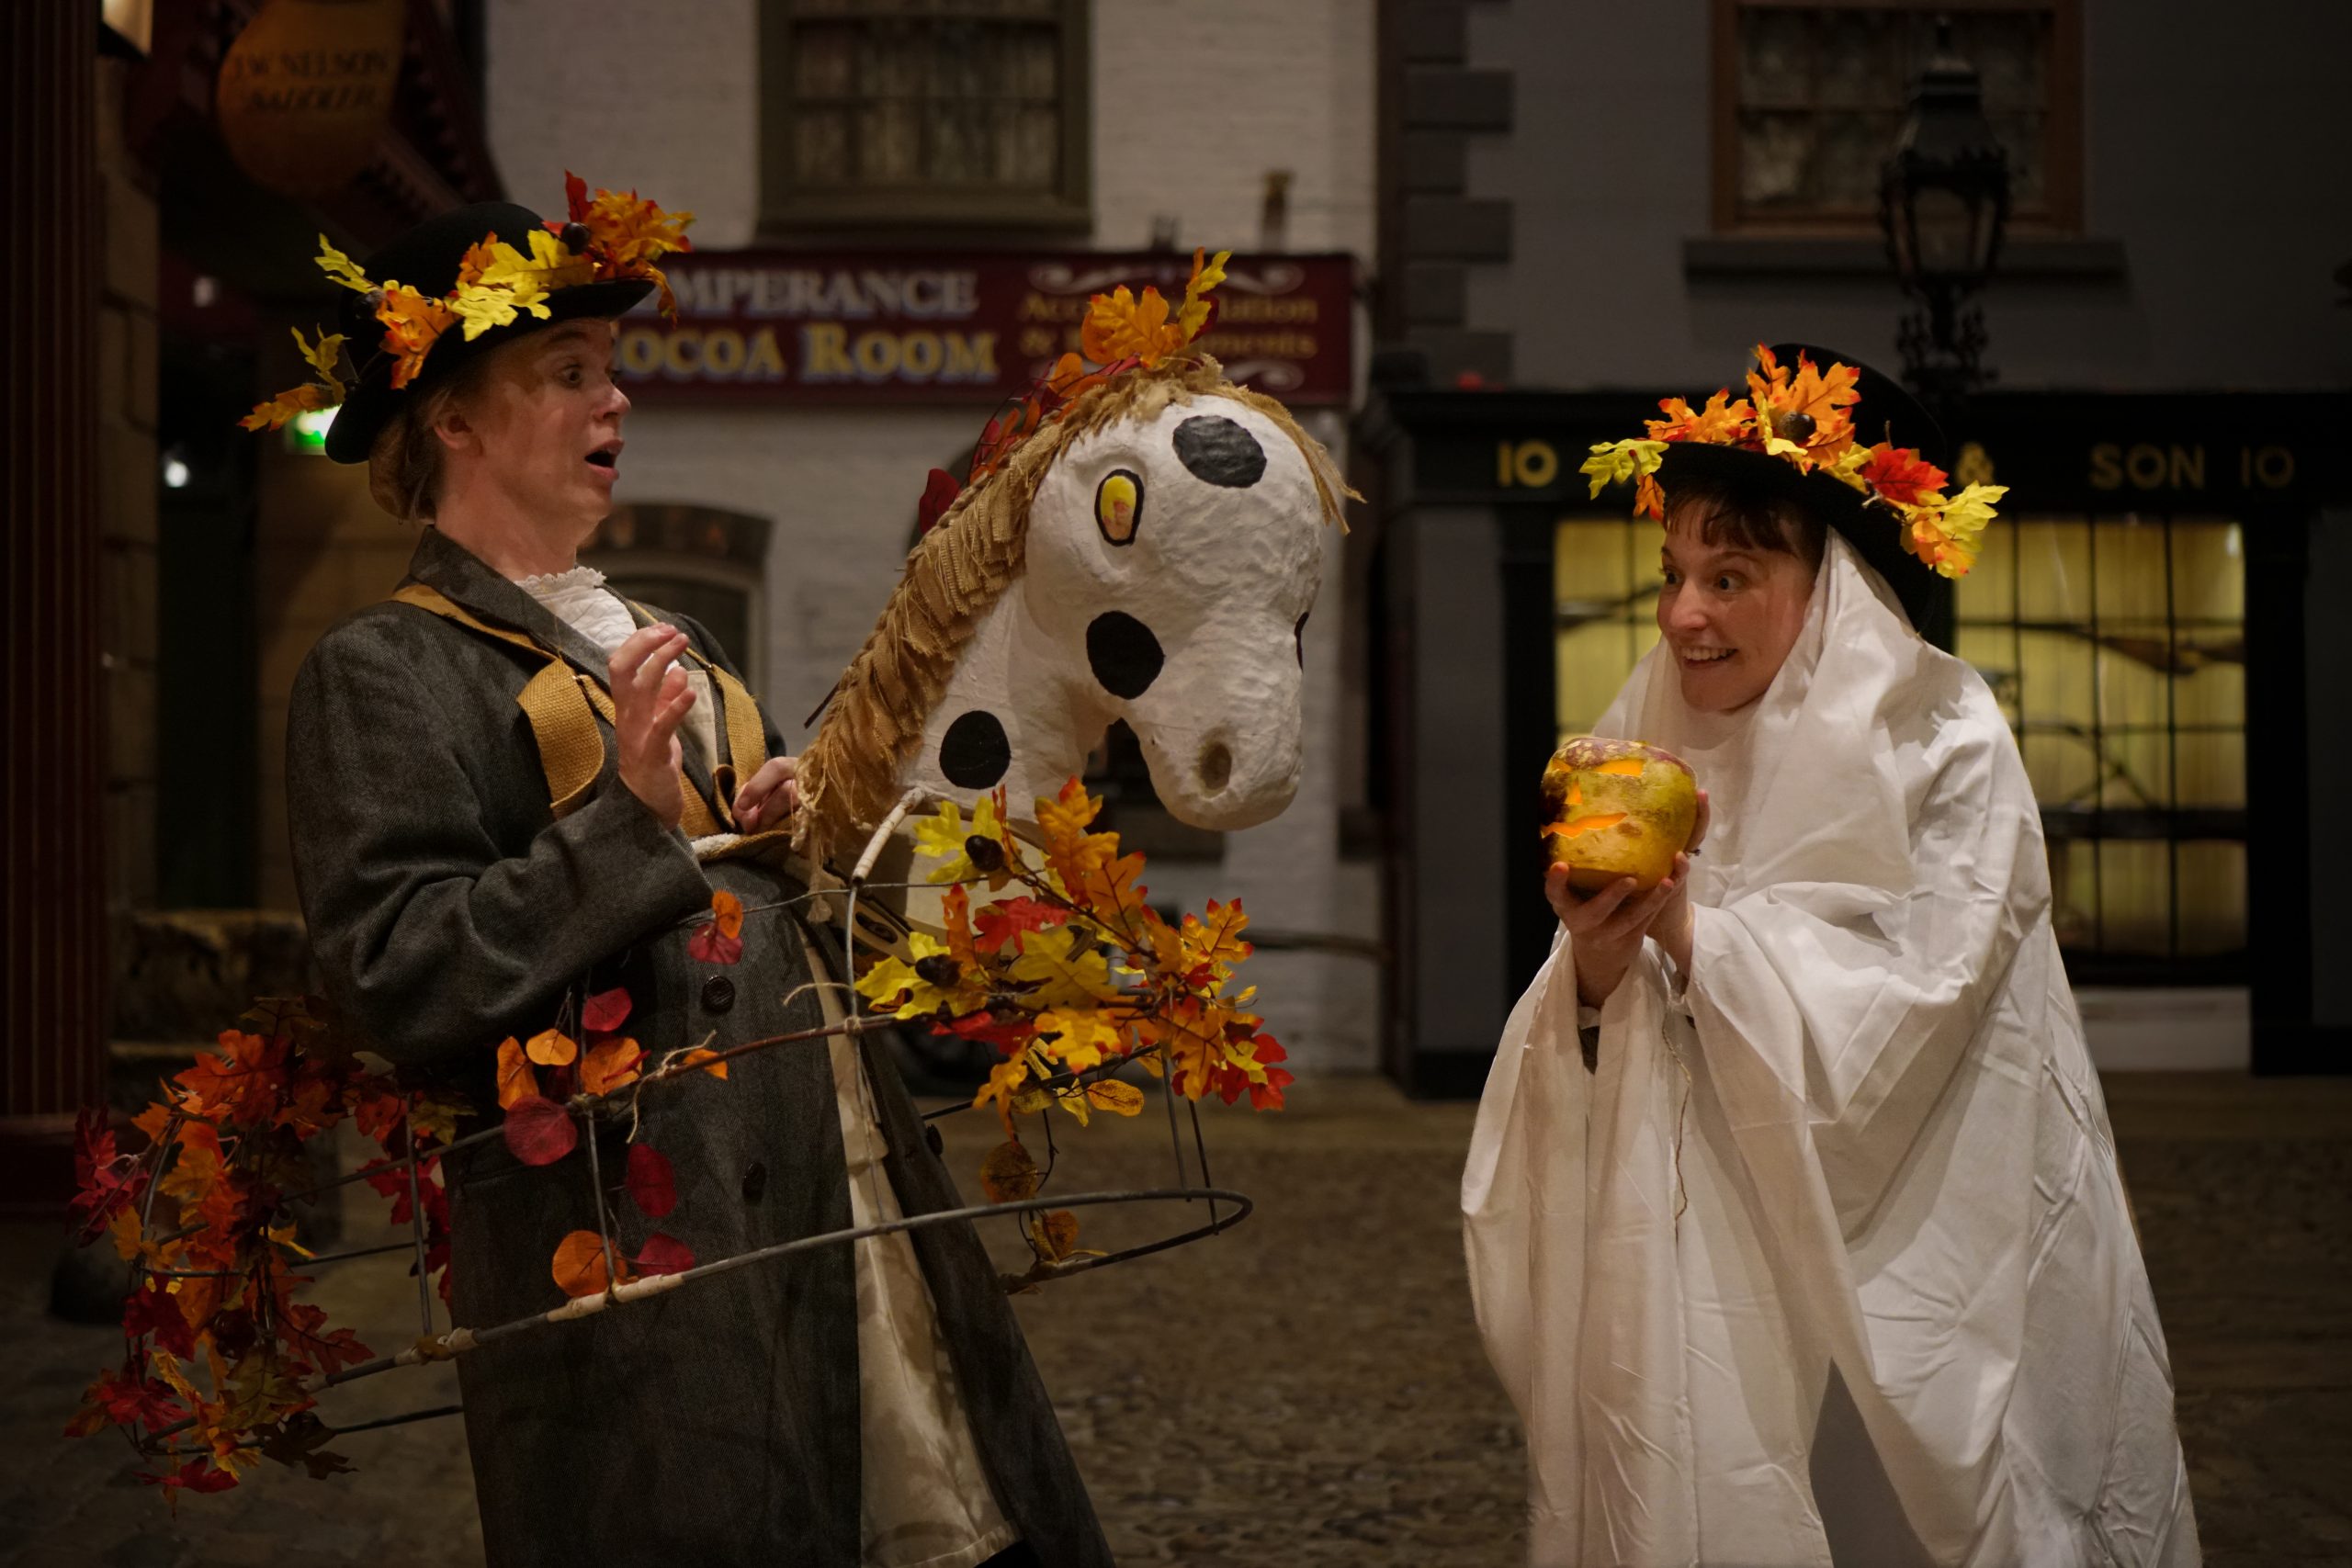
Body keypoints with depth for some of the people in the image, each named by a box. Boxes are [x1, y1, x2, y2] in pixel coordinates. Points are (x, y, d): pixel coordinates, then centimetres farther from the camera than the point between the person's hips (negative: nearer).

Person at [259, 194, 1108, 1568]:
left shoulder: (675, 647, 23)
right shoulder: (388, 671, -2)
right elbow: (402, 976, -14)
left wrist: (794, 832, 8)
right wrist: (628, 823, -21)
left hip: (853, 1190, 8)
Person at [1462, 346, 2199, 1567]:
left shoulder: (1942, 751, -6)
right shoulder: (1650, 749, 6)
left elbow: (1904, 1018, -16)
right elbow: (1590, 1072, 3)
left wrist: (1695, 936, -21)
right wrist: (1591, 974, -18)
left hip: (1879, 1272, -3)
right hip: (1685, 1273, 4)